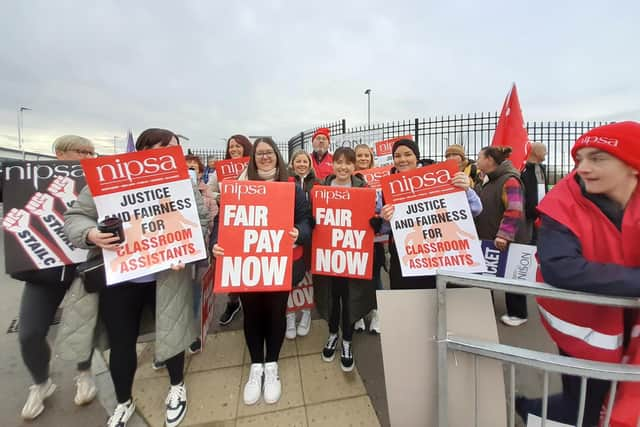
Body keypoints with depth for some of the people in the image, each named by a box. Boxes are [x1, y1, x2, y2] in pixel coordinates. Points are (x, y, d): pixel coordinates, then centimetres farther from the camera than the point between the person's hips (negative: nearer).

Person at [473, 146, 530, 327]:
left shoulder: (509, 180, -17)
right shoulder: (487, 180, 11)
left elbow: (514, 212, -26)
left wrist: (503, 234, -30)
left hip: (508, 241, -9)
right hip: (489, 239, 9)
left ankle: (518, 313, 25)